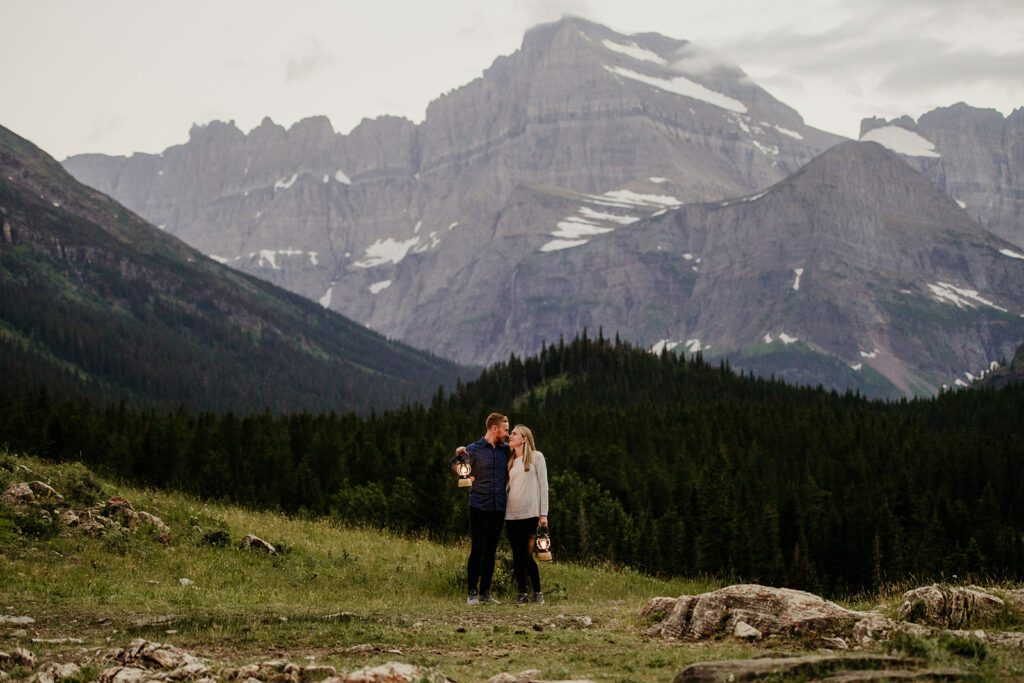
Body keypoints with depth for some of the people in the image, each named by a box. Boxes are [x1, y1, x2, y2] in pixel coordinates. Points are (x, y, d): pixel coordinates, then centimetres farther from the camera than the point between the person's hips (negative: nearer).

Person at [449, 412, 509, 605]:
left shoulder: (506, 450, 9)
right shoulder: (474, 449, -4)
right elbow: (453, 466, -10)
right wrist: (459, 455, -29)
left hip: (499, 508, 5)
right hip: (479, 507, -4)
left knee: (491, 551, 7)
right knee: (477, 550, -4)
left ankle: (485, 592, 13)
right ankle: (472, 593, 1)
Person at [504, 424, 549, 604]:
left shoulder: (536, 457, 2)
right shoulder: (510, 460, 16)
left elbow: (543, 485, -1)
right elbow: (506, 485, 16)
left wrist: (543, 513, -5)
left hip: (529, 513, -5)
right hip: (511, 514, 5)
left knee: (526, 555, -9)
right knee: (517, 556, 3)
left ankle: (537, 592, 4)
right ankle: (522, 594, 8)